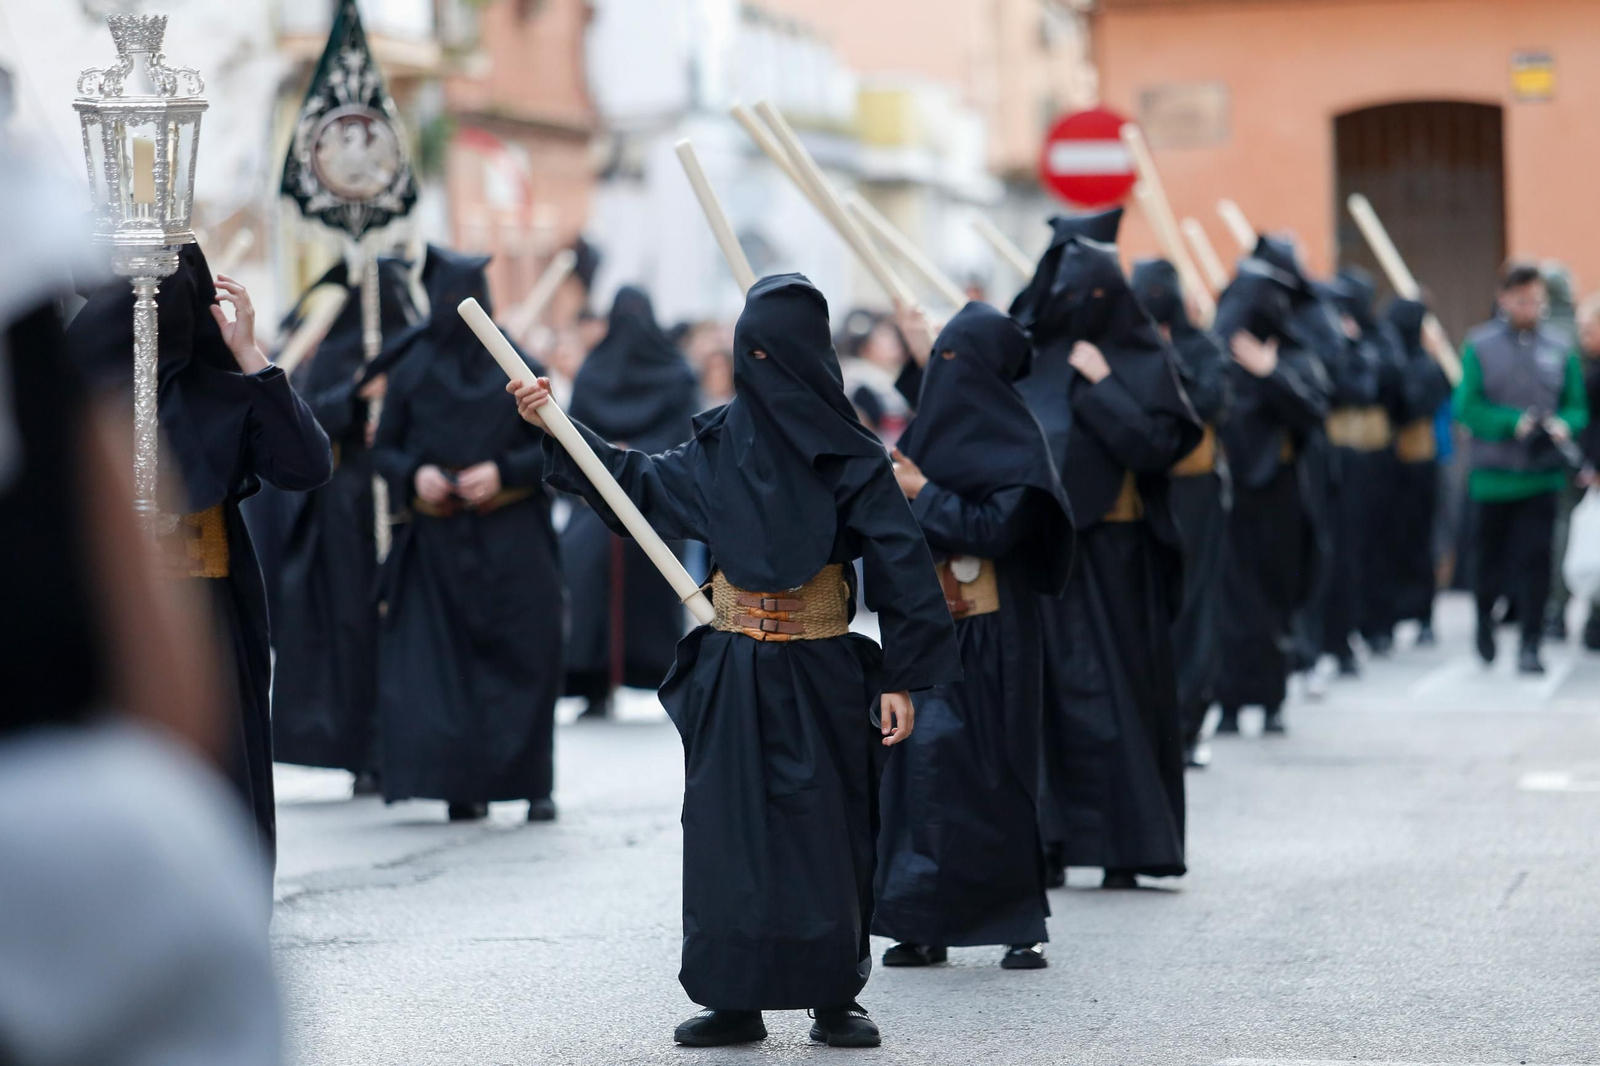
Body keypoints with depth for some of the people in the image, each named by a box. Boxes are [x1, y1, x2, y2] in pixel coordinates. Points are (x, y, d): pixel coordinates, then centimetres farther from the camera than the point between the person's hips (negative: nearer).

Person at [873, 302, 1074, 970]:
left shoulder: (1015, 443, -8)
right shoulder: (930, 428, 13)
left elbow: (997, 529, -18)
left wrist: (924, 494, -13)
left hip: (990, 636, -7)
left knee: (990, 773, -5)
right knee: (920, 765, 3)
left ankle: (1020, 924, 3)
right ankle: (924, 925, 7)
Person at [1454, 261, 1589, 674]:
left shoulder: (1559, 349, 4)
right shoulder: (1480, 346, -2)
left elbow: (1577, 406, 7)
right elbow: (1466, 407, -6)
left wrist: (1563, 425, -15)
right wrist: (1516, 424, -17)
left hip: (1542, 474, 1)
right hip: (1493, 475, -1)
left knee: (1535, 559, -6)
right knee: (1491, 556, 12)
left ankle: (1530, 645, -1)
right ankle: (1485, 617, 39)